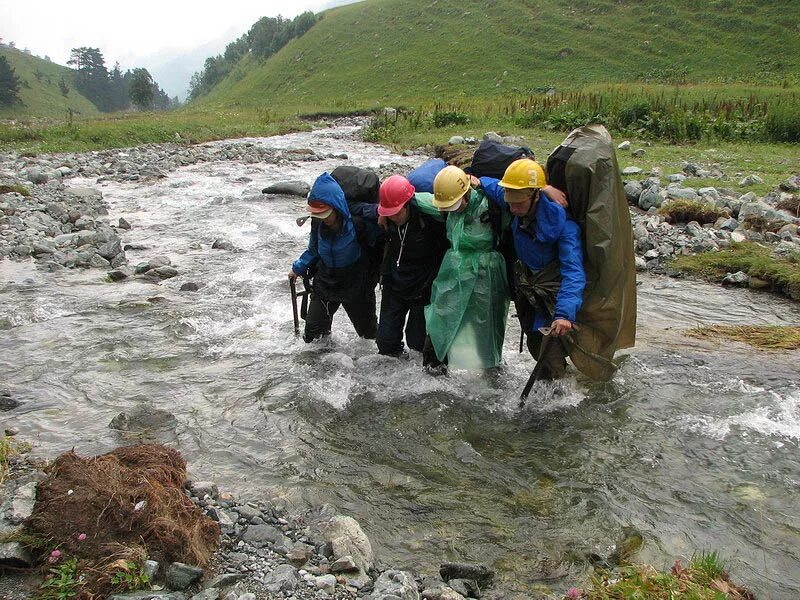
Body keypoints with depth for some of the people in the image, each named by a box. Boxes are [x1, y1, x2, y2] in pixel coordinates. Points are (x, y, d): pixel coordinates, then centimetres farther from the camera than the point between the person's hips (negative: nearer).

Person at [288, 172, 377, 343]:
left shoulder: (357, 223, -28)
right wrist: (298, 268, 4)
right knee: (313, 329, 9)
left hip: (354, 286, -3)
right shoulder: (318, 223, -12)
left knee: (366, 328, 16)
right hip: (324, 282, 3)